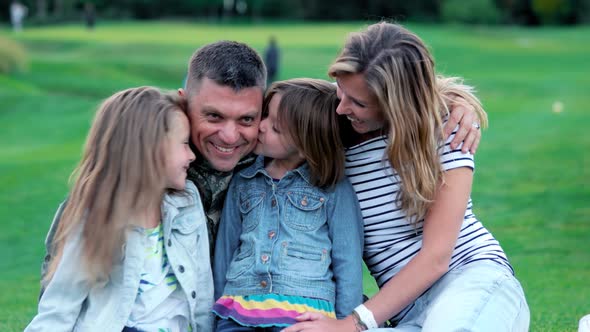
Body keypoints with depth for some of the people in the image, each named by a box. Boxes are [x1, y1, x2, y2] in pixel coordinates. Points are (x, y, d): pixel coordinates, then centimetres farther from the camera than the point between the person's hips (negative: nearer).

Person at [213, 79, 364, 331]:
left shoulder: (334, 191, 4)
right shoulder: (242, 183, 16)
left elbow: (348, 264, 5)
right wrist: (218, 309, 16)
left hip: (303, 311, -3)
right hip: (239, 311, 3)